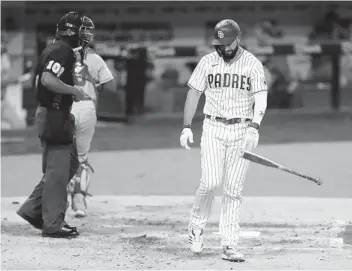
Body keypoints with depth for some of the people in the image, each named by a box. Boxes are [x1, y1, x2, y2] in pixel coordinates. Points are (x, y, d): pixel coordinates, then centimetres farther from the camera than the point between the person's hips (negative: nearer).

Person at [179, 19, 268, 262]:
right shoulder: (207, 62, 4)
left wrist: (254, 127, -26)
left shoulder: (252, 64, -2)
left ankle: (230, 246, 0)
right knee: (211, 181, -14)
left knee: (234, 189, -2)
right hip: (213, 128, 1)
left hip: (241, 131, -1)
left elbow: (261, 99, -10)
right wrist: (187, 127, 0)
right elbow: (194, 94, 9)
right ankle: (197, 225, 11)